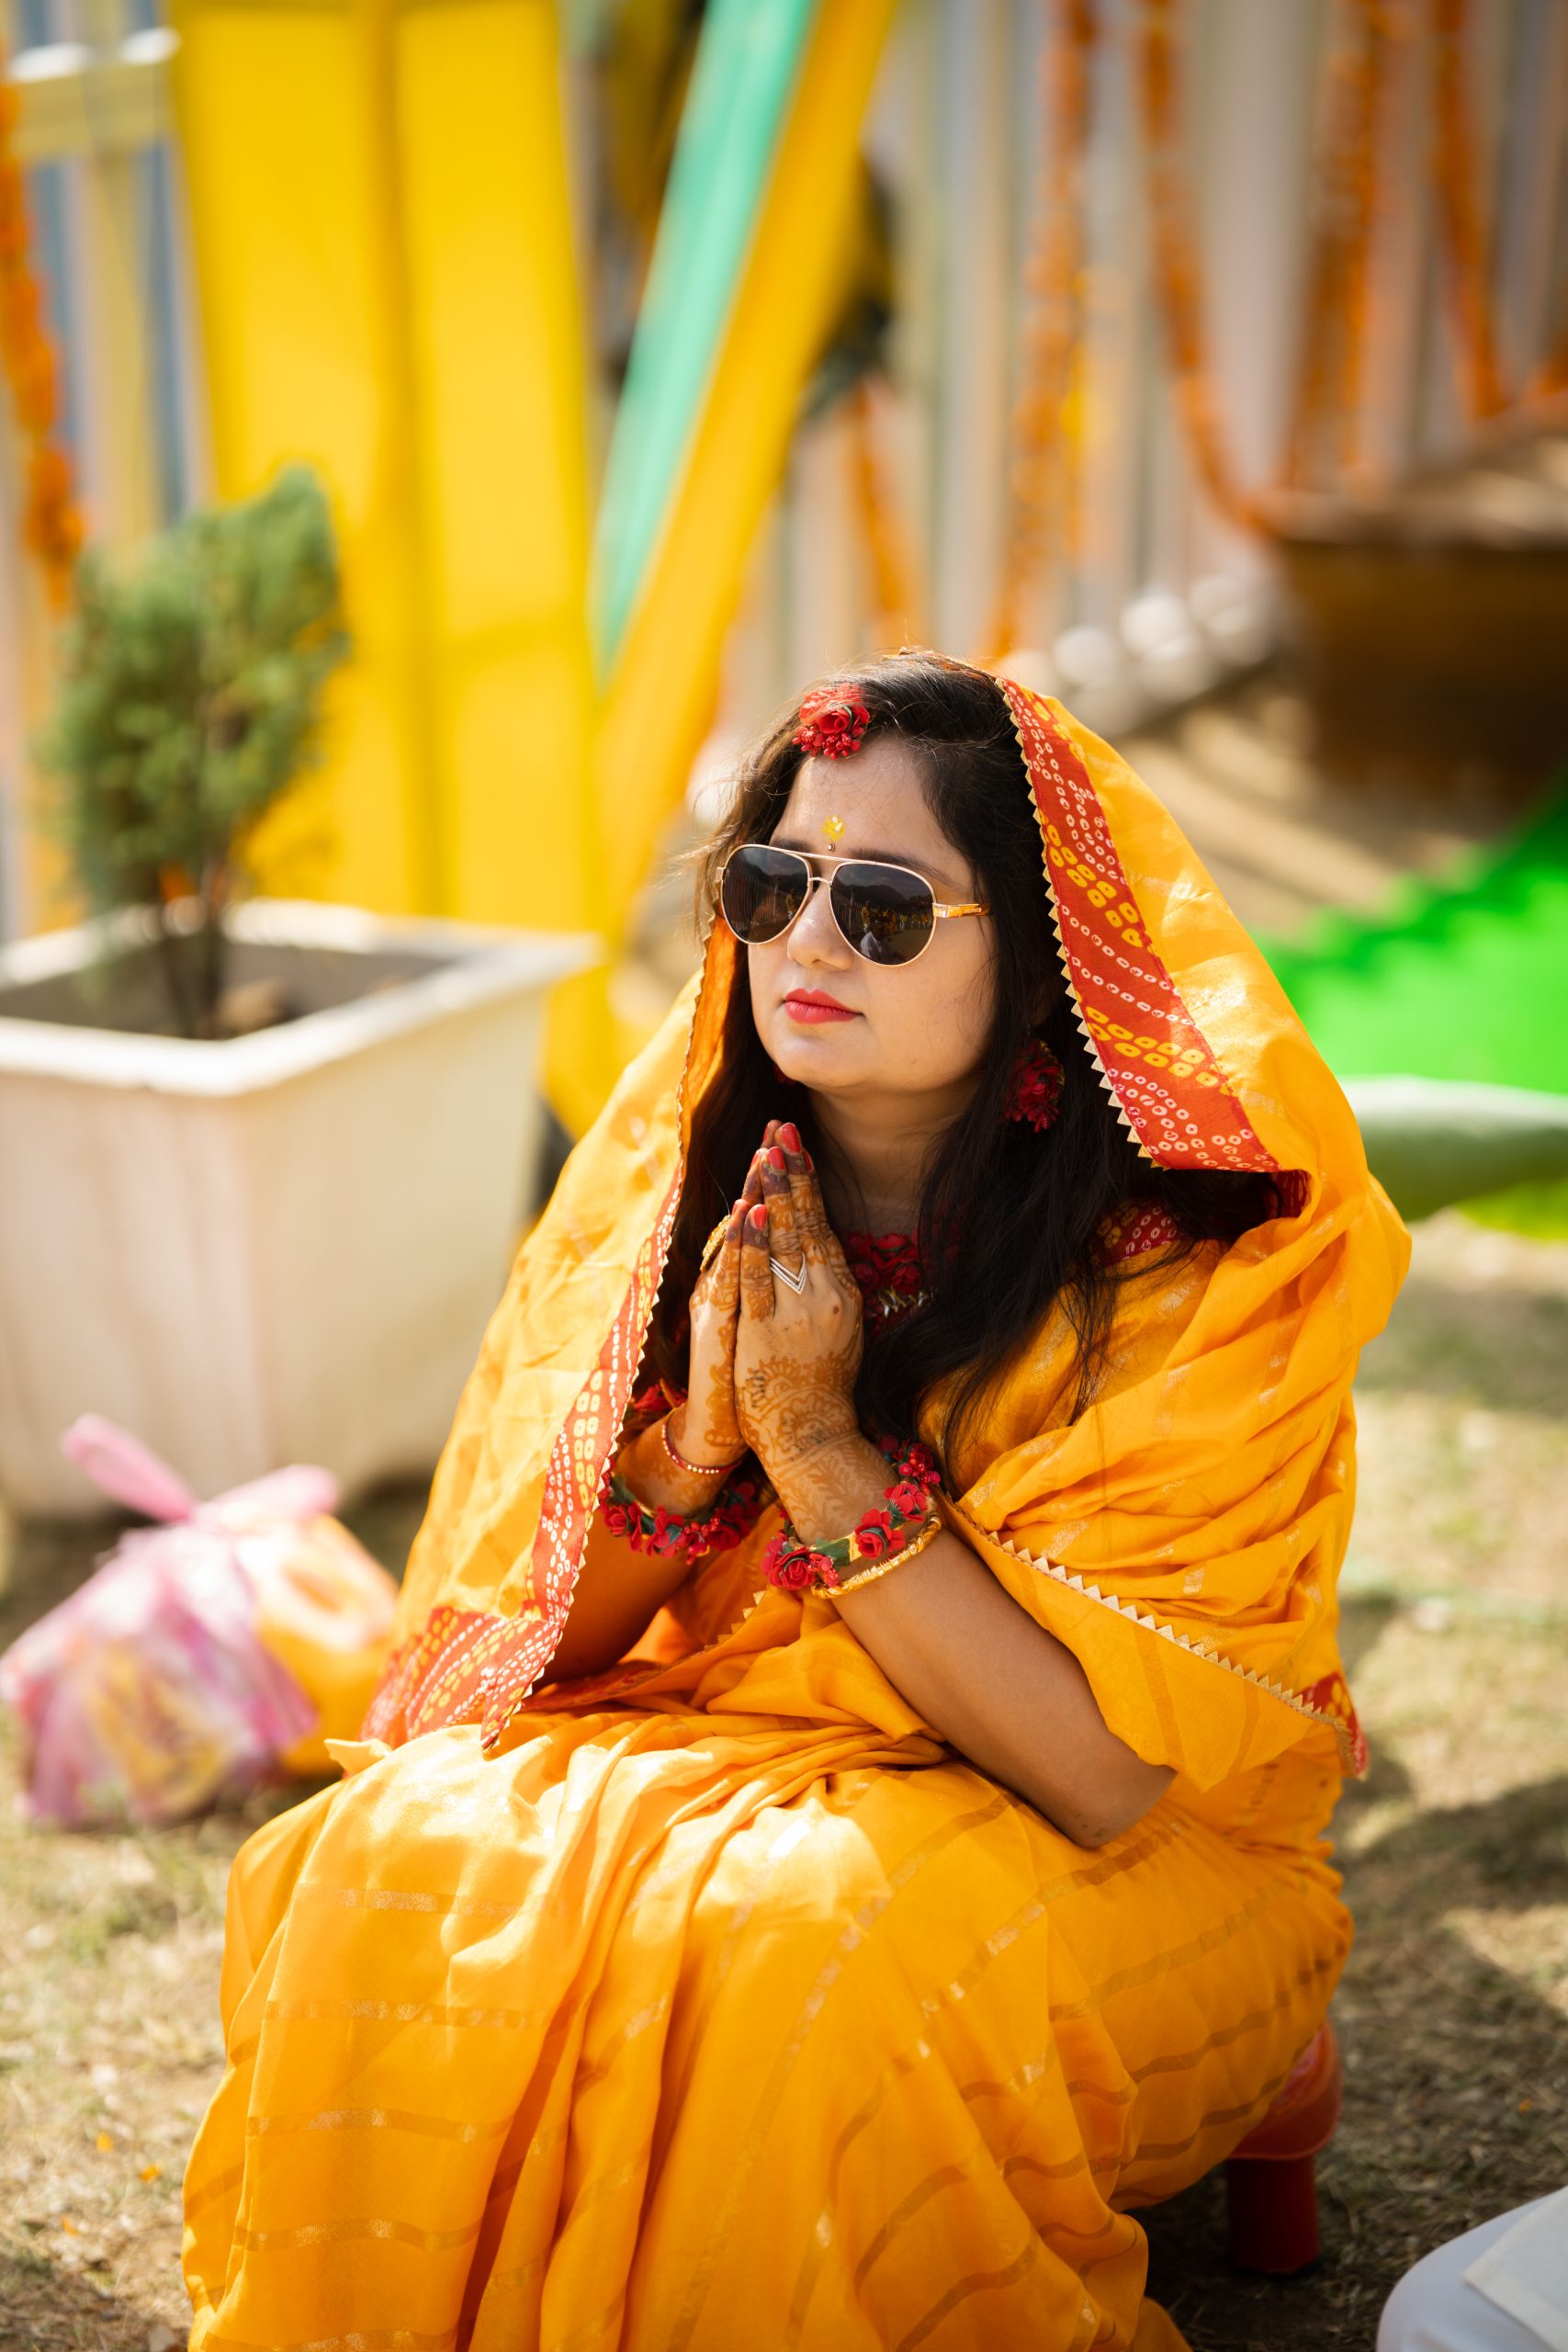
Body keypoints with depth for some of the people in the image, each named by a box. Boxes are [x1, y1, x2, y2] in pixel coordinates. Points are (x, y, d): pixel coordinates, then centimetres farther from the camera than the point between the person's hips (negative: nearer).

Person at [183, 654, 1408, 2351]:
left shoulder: (1191, 1266, -16)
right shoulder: (678, 1176, -3)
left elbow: (1107, 1772, -21)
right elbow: (532, 1636, -1)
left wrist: (820, 1449, -24)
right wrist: (698, 1434, -20)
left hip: (1114, 1877, -4)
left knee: (789, 1946, -35)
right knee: (390, 1864, -24)